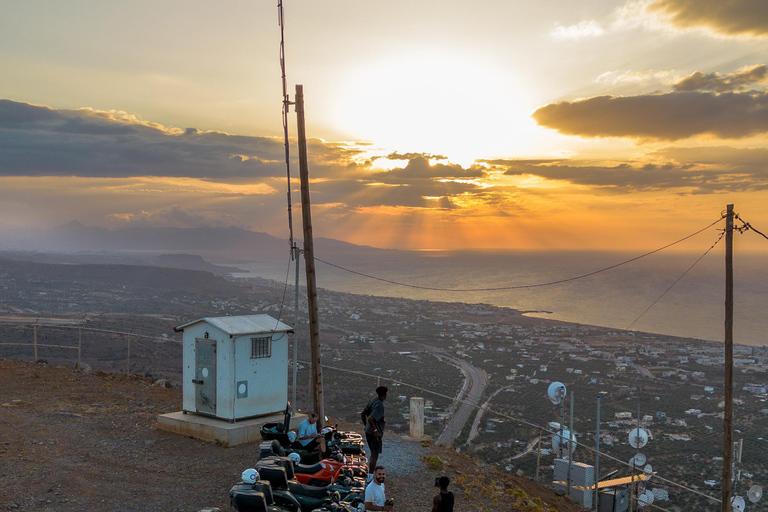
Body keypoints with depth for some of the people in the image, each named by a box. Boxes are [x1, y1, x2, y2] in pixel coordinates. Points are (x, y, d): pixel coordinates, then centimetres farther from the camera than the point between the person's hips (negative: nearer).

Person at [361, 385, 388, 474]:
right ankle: (370, 477, 1)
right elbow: (370, 419, -32)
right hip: (374, 434, -9)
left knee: (373, 454, 21)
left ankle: (369, 472, 29)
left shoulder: (372, 401, 5)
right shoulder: (380, 405, -21)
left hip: (368, 431, 9)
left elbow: (362, 414, 12)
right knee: (375, 455, -1)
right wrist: (375, 431, -22)